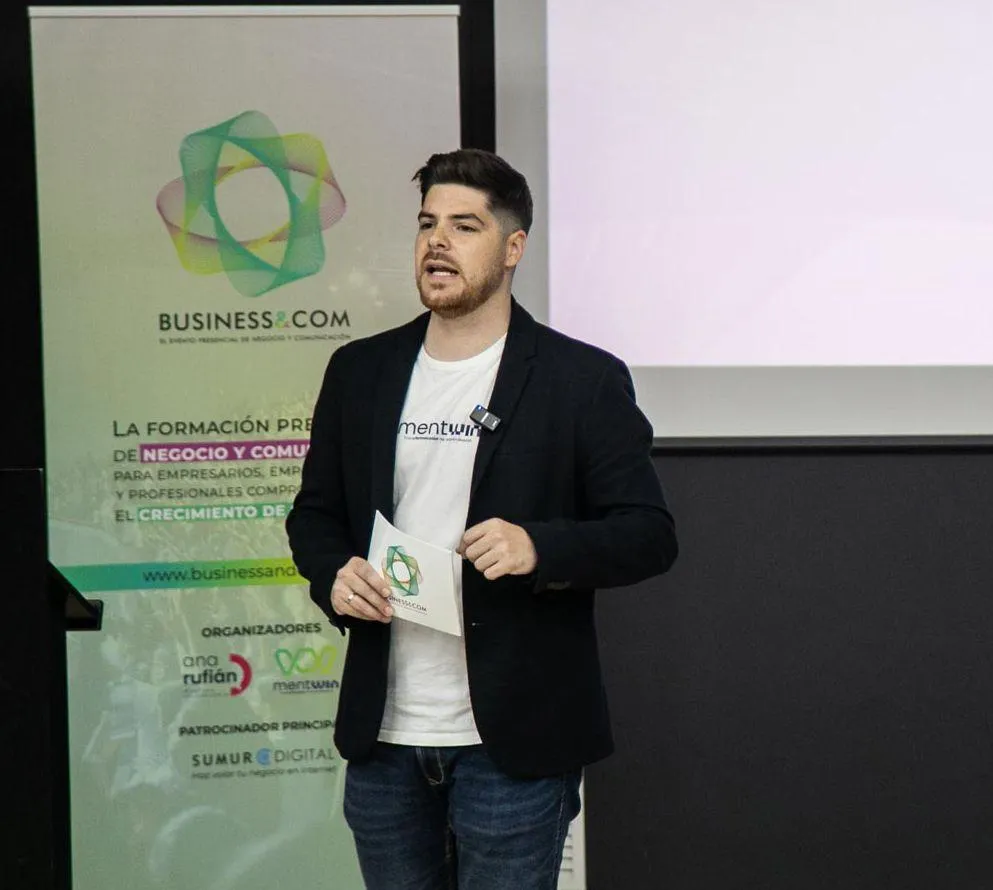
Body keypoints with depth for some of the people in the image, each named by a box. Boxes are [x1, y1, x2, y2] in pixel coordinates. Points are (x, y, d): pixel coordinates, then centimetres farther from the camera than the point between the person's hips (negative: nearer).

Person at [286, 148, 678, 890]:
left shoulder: (584, 378, -3)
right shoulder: (360, 371, 9)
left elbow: (650, 533, -5)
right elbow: (315, 512, 17)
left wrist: (541, 548, -22)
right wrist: (333, 574, -5)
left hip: (511, 744, -4)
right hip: (383, 740, 4)